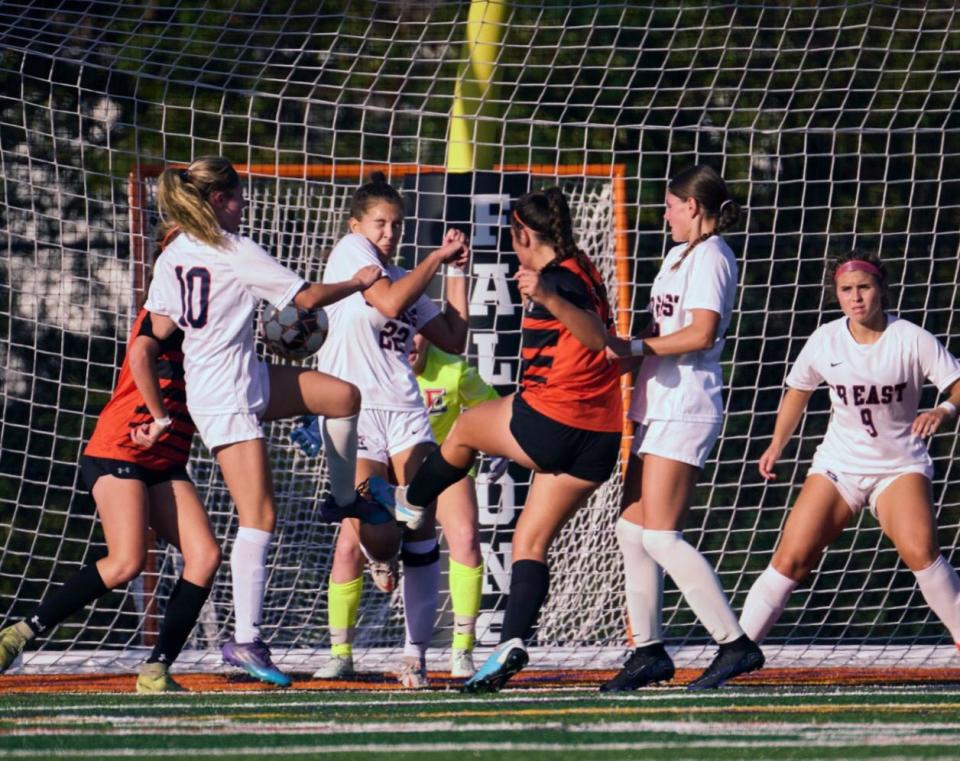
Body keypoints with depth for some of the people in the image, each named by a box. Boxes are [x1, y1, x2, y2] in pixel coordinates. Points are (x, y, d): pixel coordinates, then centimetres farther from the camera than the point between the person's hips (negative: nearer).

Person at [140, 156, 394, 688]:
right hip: (227, 397, -9)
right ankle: (245, 640, -11)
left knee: (343, 396, 15)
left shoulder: (170, 259, 6)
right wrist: (358, 283, 8)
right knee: (259, 516, -9)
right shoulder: (237, 252, -15)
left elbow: (157, 335, 5)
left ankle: (345, 498, 34)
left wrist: (160, 413, 10)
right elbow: (306, 298, -9)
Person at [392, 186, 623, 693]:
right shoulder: (581, 272, 15)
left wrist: (547, 299, -42)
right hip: (599, 439, 8)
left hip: (549, 422, -8)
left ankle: (408, 505, 44)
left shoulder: (556, 278, -11)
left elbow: (596, 336, -28)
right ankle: (513, 642, -8)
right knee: (531, 542, 7)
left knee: (464, 430, 22)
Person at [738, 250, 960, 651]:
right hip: (838, 464, 2)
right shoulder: (825, 341, -2)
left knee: (920, 551, -25)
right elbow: (798, 389, 16)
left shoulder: (911, 340, -10)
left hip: (899, 465, -2)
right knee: (791, 557, -8)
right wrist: (777, 444, 12)